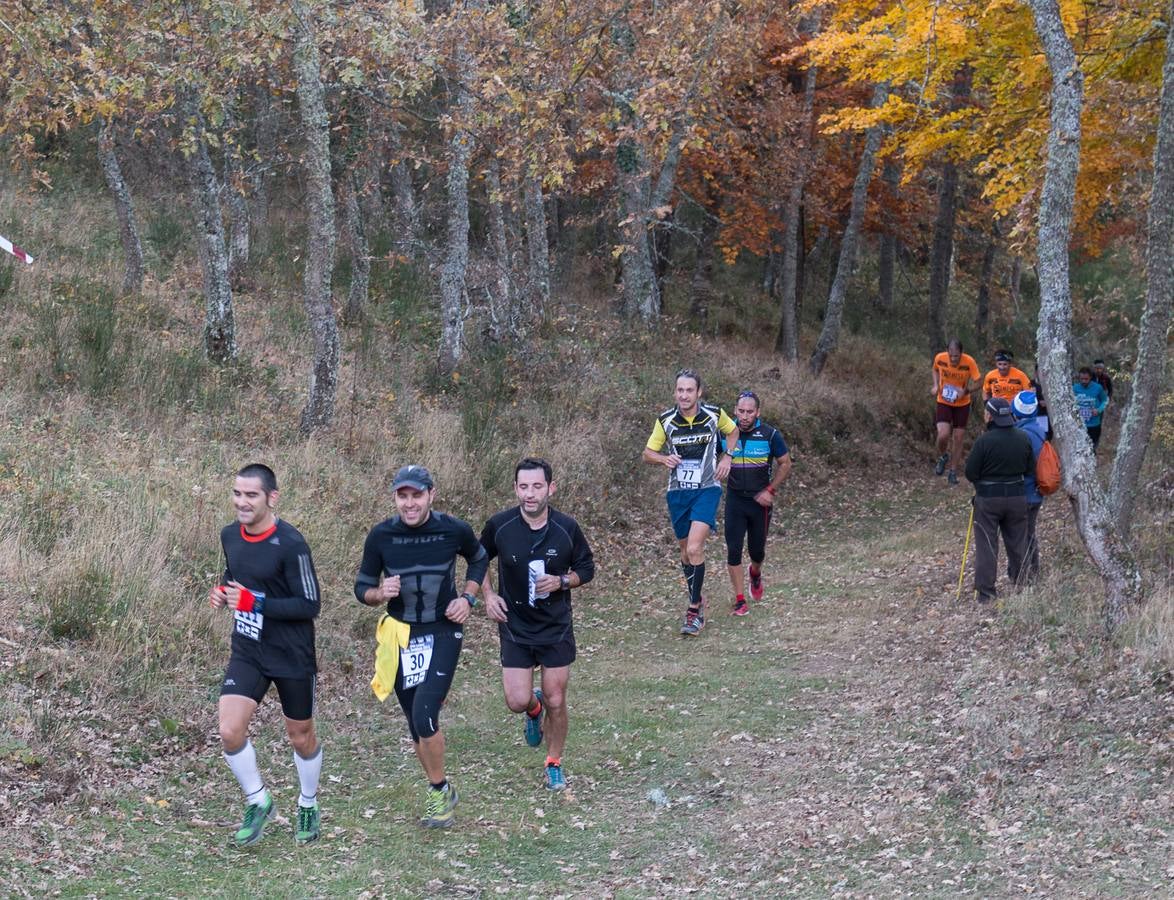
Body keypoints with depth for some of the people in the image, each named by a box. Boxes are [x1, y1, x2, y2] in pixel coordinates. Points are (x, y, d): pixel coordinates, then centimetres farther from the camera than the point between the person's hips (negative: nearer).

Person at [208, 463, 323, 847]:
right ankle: (257, 802, 13)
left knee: (301, 736, 12)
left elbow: (310, 605, -19)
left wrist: (254, 602, -26)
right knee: (230, 732, -11)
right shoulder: (230, 536, 0)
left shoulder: (291, 545, -21)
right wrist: (222, 592, -3)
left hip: (292, 657, -5)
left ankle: (308, 805, 38)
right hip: (247, 653, 5)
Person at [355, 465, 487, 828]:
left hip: (443, 633, -2)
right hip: (401, 636, 3)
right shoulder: (381, 536, -9)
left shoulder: (454, 530, -10)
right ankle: (440, 795, 29)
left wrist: (467, 598, -2)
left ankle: (440, 792, 5)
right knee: (416, 725, 9)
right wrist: (381, 593, -20)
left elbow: (479, 559, 12)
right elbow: (362, 588, 2)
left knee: (424, 716, -17)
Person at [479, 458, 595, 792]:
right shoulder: (499, 526, -11)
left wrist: (561, 582, -16)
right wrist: (488, 595, -3)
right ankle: (534, 709, 32)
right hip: (515, 628, 0)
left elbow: (586, 568, 3)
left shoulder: (567, 528, -12)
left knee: (555, 702, 3)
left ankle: (554, 764, 26)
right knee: (517, 701, -6)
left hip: (557, 628, 0)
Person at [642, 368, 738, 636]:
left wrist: (726, 456, 0)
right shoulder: (665, 420, -6)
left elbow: (733, 431, 16)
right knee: (686, 551, 12)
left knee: (694, 548, -18)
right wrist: (665, 459, -17)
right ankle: (697, 598, 34)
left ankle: (694, 609, -10)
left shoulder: (715, 414, -6)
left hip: (707, 489, -2)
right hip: (678, 491, 3)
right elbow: (647, 454, 4)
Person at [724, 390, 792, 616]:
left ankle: (755, 573, 46)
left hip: (761, 500, -1)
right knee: (733, 549, -8)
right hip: (735, 499, 1)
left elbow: (785, 464, -2)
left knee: (757, 550, 10)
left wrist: (769, 491, -10)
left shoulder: (770, 435, -11)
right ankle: (739, 599, 0)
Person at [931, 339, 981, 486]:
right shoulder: (939, 358, -17)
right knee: (943, 435, -18)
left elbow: (977, 384, -13)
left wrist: (965, 391, -31)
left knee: (958, 438, 6)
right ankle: (943, 457, 15)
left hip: (962, 404, 0)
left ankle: (953, 472, 22)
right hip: (943, 402, 0)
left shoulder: (969, 362, -22)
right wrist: (936, 385, -8)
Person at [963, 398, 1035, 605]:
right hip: (1017, 496, 4)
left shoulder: (984, 440, -18)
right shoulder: (1024, 439, -3)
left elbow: (970, 473, -12)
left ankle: (985, 592, 4)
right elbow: (1031, 470, 5)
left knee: (986, 546, 3)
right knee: (1018, 544, 15)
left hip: (988, 497, -4)